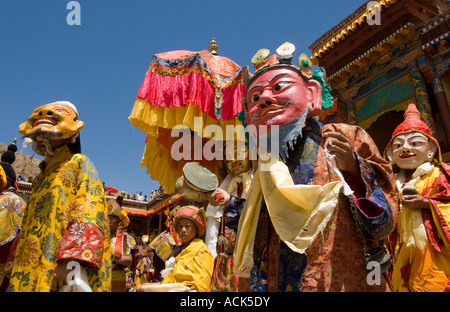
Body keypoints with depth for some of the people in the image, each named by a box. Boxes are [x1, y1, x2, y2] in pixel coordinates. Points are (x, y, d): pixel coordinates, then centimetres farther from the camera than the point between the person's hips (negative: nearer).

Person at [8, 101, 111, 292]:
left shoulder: (79, 163, 4)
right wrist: (18, 272, 16)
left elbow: (90, 211, -12)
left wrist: (71, 258, -24)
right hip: (31, 271, 7)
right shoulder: (40, 179, 25)